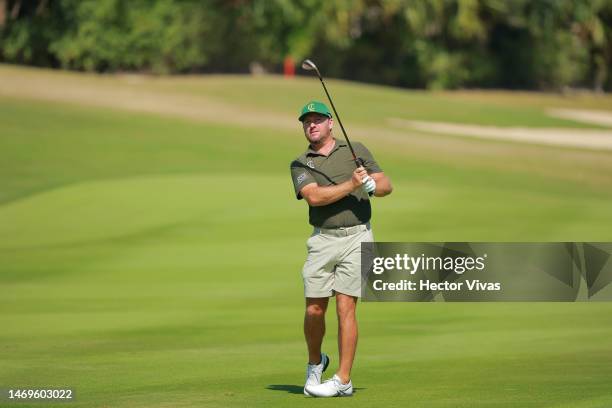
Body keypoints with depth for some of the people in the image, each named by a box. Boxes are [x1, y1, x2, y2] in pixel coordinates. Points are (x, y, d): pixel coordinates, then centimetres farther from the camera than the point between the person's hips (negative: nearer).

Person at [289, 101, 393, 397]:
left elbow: (386, 185, 7)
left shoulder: (356, 150, 9)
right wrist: (351, 185, -19)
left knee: (345, 308, -8)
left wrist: (370, 185, -14)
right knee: (314, 310, -1)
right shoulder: (300, 165, 6)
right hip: (323, 240, 1)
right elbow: (315, 196, -12)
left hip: (357, 238, -1)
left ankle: (343, 381, -5)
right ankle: (315, 363, 27)